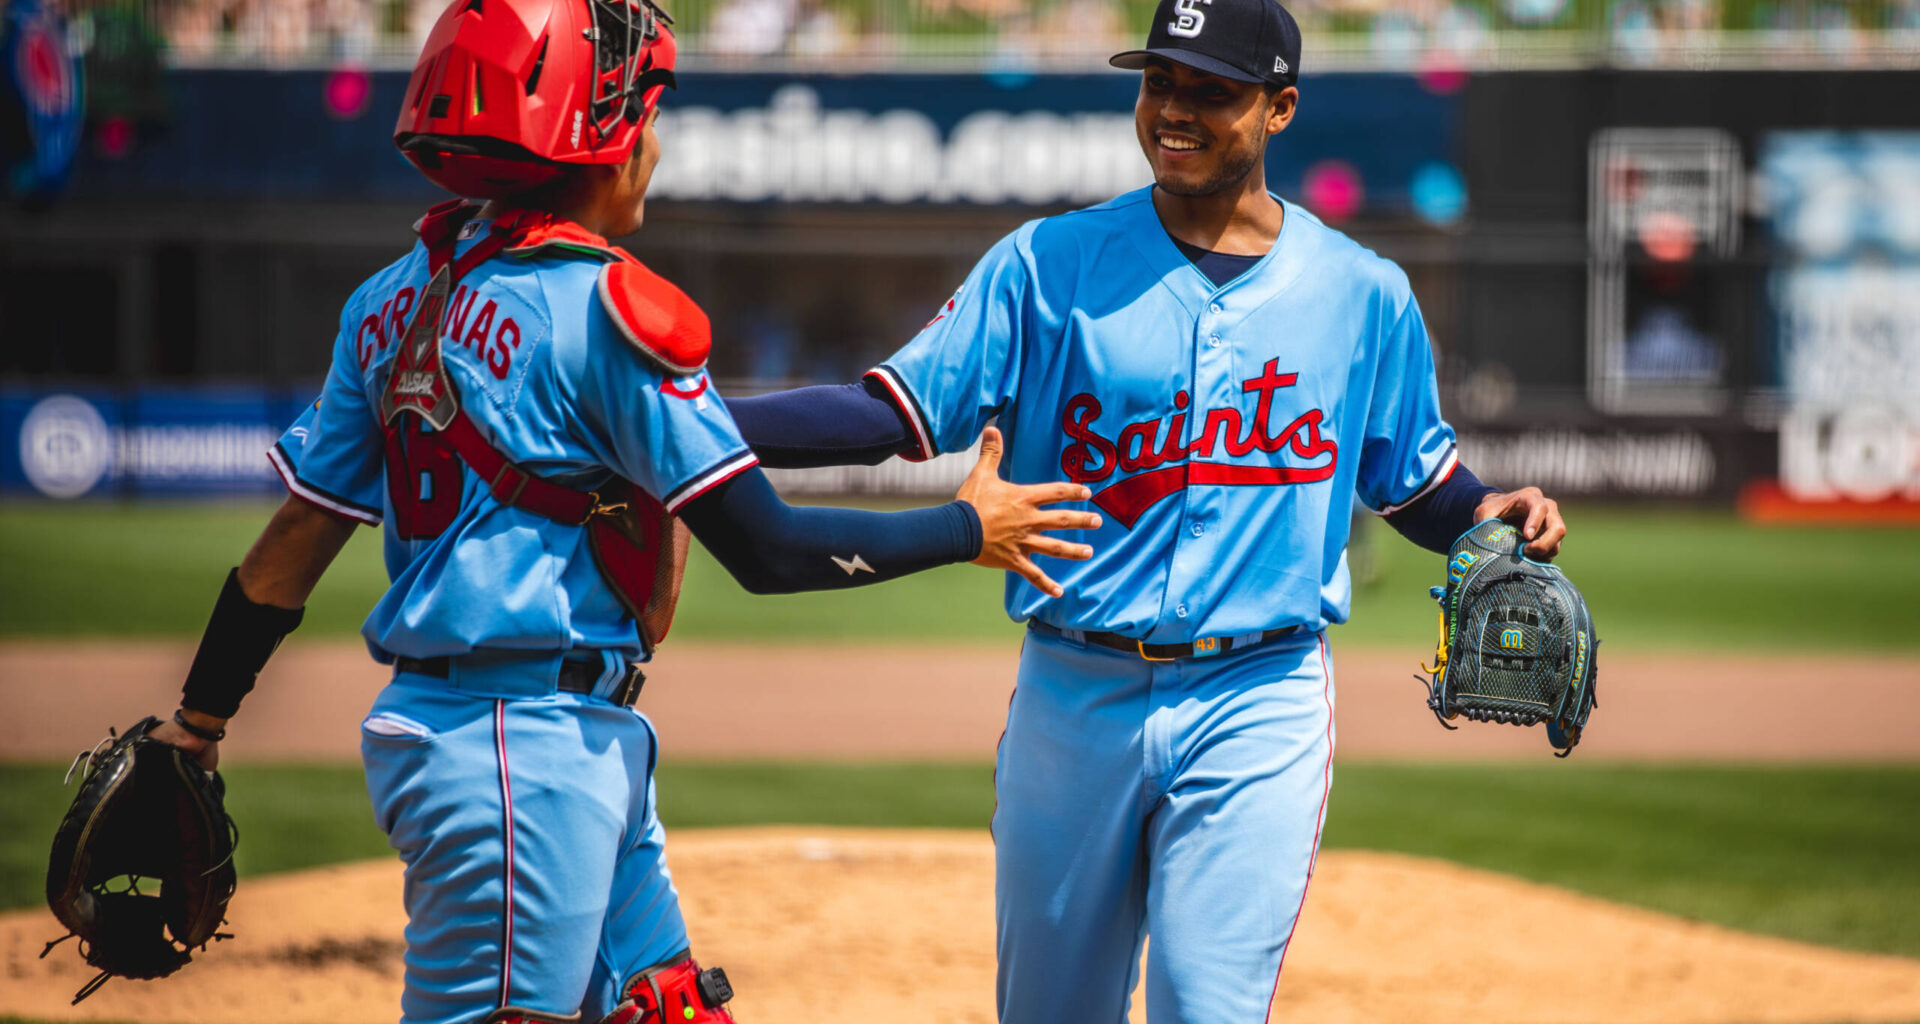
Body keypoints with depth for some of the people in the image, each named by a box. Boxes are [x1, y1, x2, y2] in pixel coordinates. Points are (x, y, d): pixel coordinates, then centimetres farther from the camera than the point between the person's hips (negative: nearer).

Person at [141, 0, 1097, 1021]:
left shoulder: (397, 299, 10)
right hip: (527, 751, -9)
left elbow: (298, 534, 12)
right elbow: (769, 550, -13)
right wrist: (969, 528, -1)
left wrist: (197, 723, 21)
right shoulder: (598, 308, -14)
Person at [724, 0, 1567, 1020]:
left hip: (1259, 708, -1)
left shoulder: (1362, 294, 4)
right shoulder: (1048, 263, 1)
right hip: (1074, 697, 1)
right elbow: (895, 414, -4)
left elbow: (1417, 485, 15)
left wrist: (1496, 512, -8)